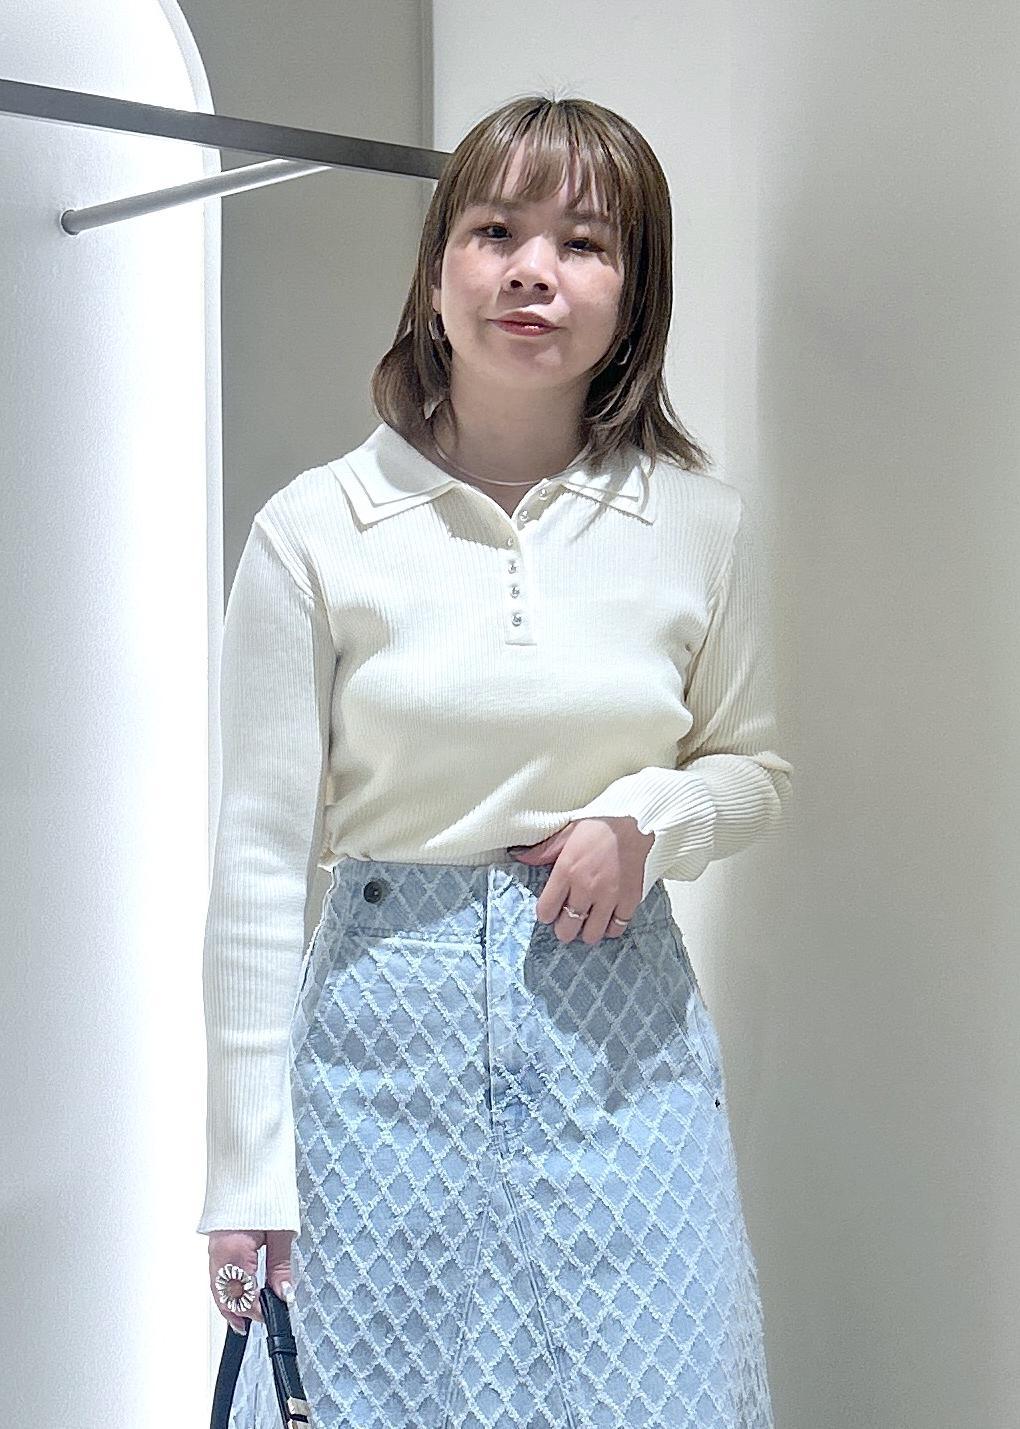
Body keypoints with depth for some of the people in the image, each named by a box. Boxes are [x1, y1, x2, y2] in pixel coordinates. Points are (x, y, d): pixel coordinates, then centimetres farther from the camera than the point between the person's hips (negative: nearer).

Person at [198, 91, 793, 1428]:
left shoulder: (702, 521, 0)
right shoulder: (312, 529, -5)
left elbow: (755, 768, 14)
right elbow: (261, 856, -4)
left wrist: (649, 817, -10)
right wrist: (247, 1169, -5)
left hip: (624, 1035, 2)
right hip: (391, 1029, -1)